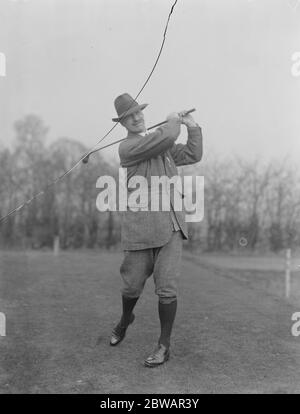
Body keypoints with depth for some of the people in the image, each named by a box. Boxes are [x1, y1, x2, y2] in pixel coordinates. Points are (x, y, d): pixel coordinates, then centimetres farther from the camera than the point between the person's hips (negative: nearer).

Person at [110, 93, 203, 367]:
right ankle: (126, 318, 45)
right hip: (140, 229, -4)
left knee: (166, 287, -3)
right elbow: (166, 138, -18)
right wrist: (173, 121, 2)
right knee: (132, 285, 10)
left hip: (170, 226, 4)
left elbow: (193, 156, 16)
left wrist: (193, 126, 8)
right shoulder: (127, 148, -8)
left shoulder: (161, 145, 17)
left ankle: (164, 346, 12)